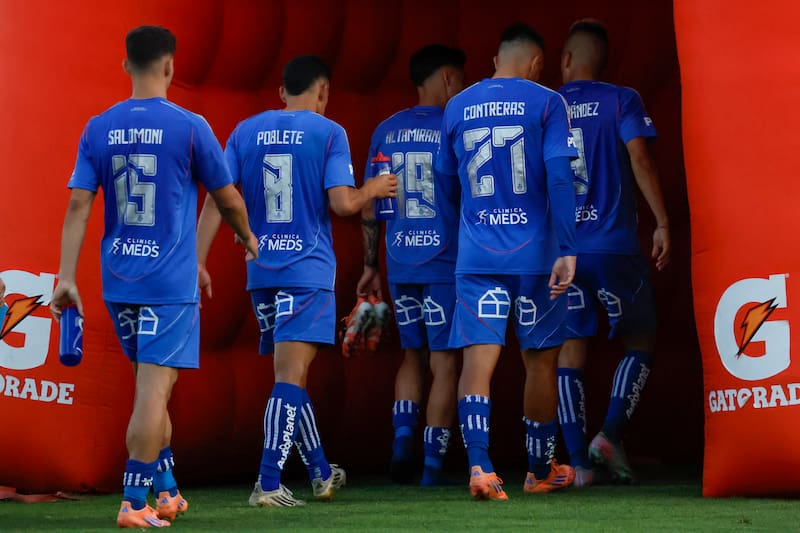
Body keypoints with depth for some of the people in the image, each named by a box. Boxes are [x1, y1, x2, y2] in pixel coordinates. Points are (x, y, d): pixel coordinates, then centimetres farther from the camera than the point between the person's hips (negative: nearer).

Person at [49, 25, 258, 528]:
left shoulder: (99, 129, 3)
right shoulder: (189, 127, -7)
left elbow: (78, 205, -2)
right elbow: (228, 200, 2)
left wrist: (66, 279, -1)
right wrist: (248, 238, 22)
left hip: (119, 280, 5)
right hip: (171, 280, -5)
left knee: (155, 385, 19)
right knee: (153, 388, -5)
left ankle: (167, 490, 27)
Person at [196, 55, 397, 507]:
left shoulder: (246, 131, 8)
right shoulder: (328, 132, -4)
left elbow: (217, 198, 1)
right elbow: (342, 203, -12)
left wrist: (198, 262, 2)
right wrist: (373, 190, 9)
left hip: (261, 271, 5)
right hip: (308, 268, -5)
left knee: (293, 373, 15)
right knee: (291, 377, -8)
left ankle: (321, 473, 29)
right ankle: (269, 483, -16)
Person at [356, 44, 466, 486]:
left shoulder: (386, 131, 8)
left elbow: (369, 205, 10)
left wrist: (370, 266, 17)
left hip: (399, 265, 4)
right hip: (446, 264, -4)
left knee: (413, 355, 18)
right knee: (444, 364, 2)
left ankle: (402, 436, 0)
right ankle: (432, 465, 0)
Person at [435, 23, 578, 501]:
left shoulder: (457, 108, 10)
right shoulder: (545, 102, -3)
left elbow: (446, 182, 18)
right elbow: (559, 176, -13)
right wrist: (567, 251, -15)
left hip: (476, 258, 2)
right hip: (535, 254, -2)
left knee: (478, 360, -4)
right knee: (541, 361, 11)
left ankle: (479, 467, -23)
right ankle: (540, 471, 23)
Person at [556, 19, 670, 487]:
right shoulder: (621, 101, 0)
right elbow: (639, 159, -10)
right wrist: (663, 223, -7)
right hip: (613, 245, -3)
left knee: (572, 349, 7)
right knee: (639, 341, 10)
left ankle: (578, 461, 0)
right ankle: (611, 435, -8)